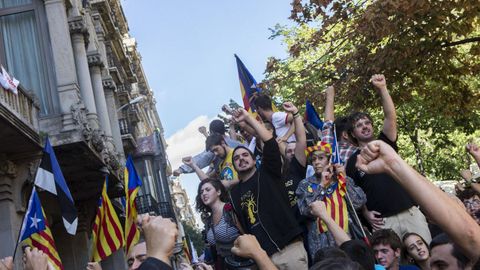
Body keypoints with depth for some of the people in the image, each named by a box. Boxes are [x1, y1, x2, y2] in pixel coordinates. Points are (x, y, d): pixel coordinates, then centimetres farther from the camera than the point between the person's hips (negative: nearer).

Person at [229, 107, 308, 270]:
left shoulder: (267, 173, 8)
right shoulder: (234, 193, 17)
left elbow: (270, 141, -5)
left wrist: (248, 118, -5)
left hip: (290, 247, -3)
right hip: (264, 256, 3)